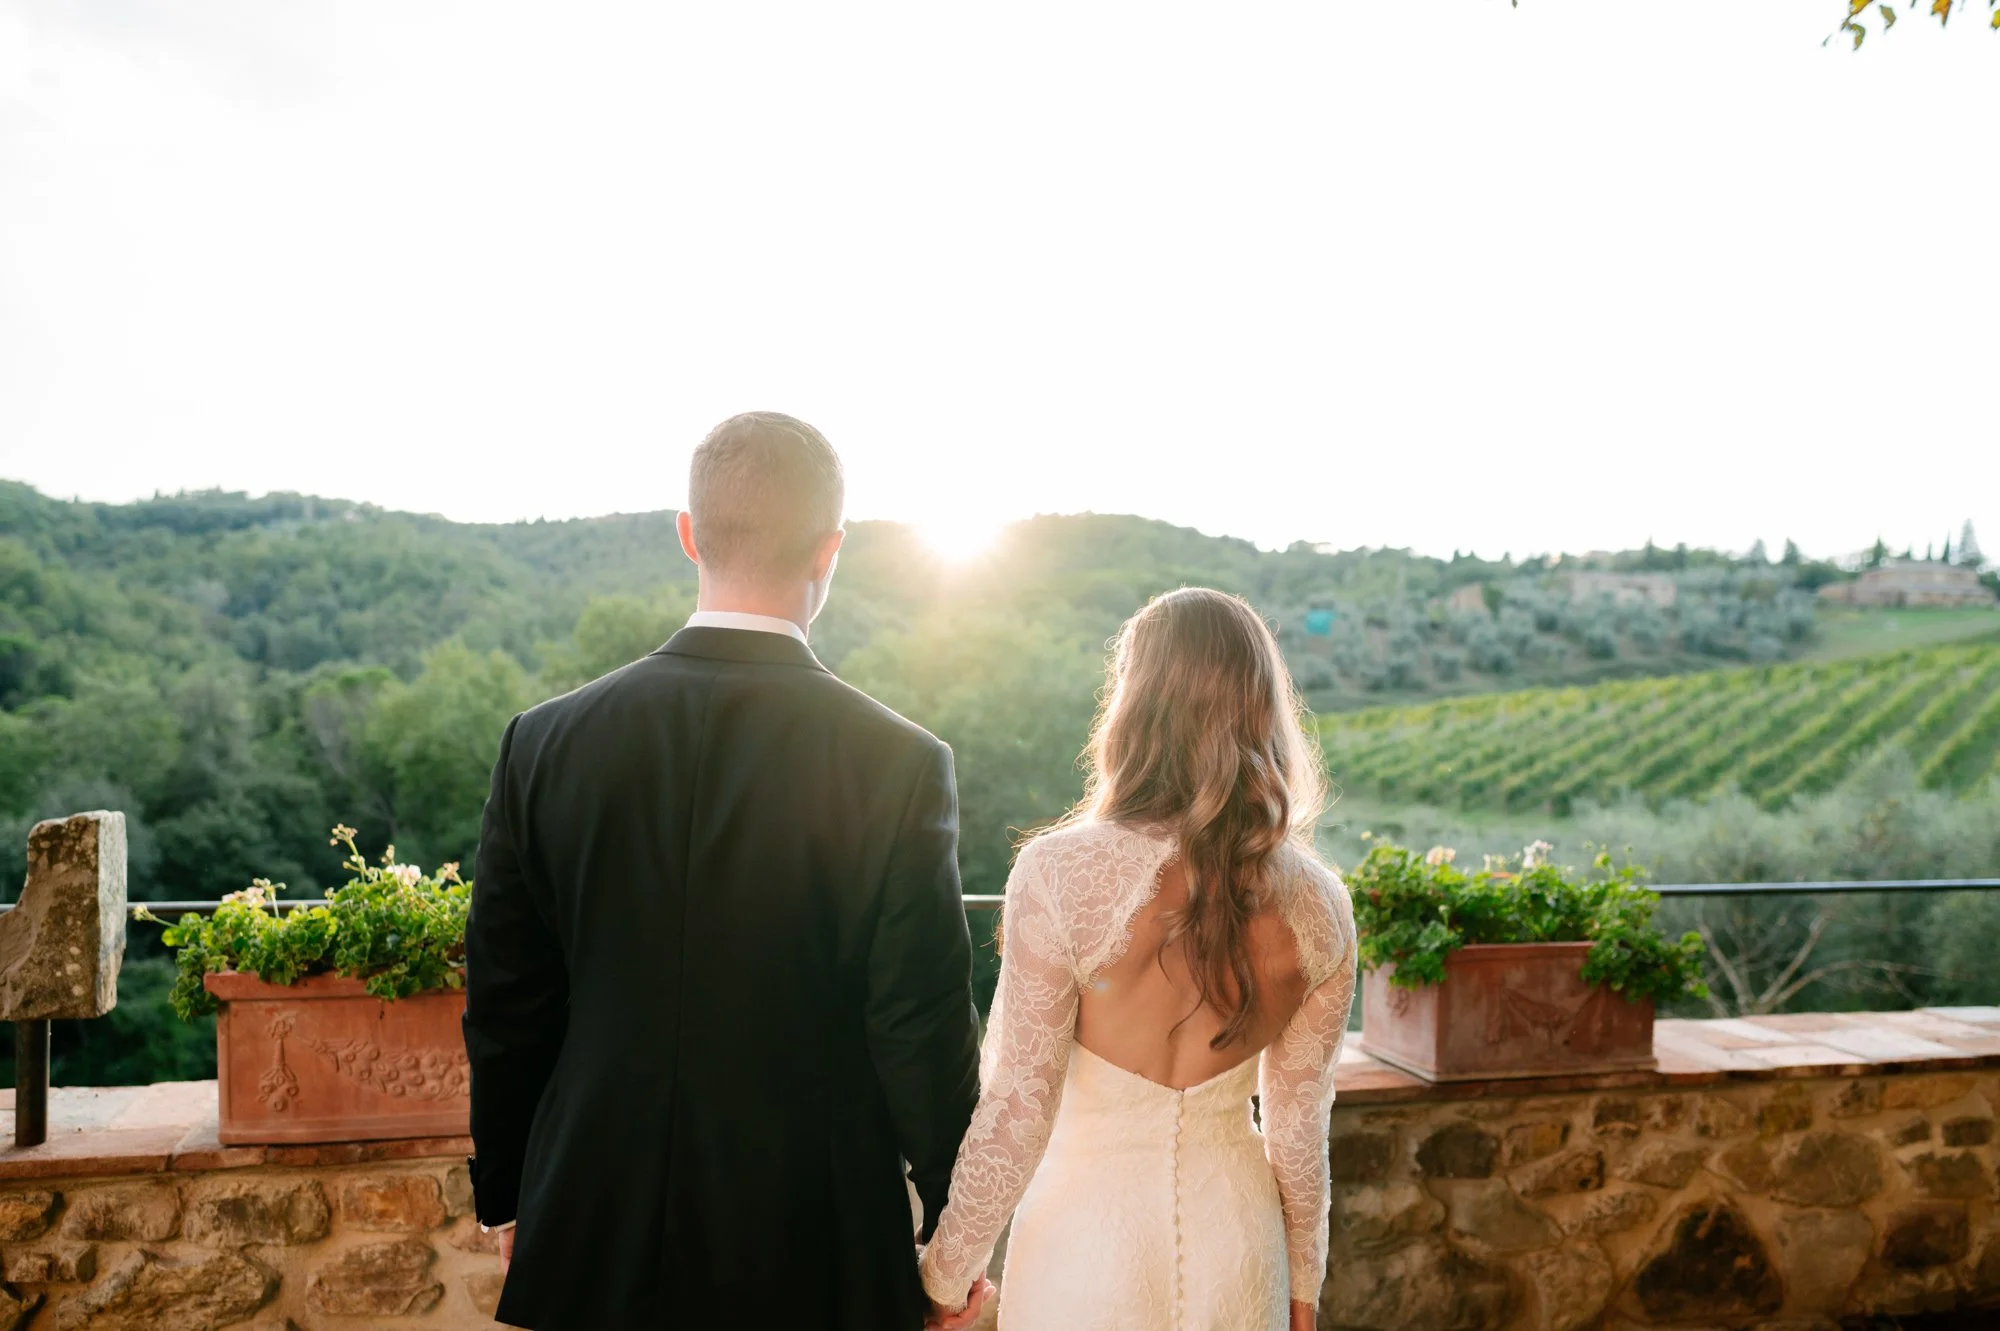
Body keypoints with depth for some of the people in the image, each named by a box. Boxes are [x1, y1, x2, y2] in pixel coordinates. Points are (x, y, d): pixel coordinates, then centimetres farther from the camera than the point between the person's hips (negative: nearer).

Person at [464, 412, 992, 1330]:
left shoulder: (545, 743, -8)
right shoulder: (899, 764, -16)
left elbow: (504, 1011, -1)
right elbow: (923, 1031, -13)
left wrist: (504, 1201, 14)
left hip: (593, 1250, 3)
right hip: (813, 1253, -2)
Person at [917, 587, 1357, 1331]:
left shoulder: (1062, 872, -21)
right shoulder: (1316, 903, -9)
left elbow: (1016, 1112, -16)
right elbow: (1299, 1127, 0)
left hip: (1091, 1232, -3)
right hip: (1236, 1241, 3)